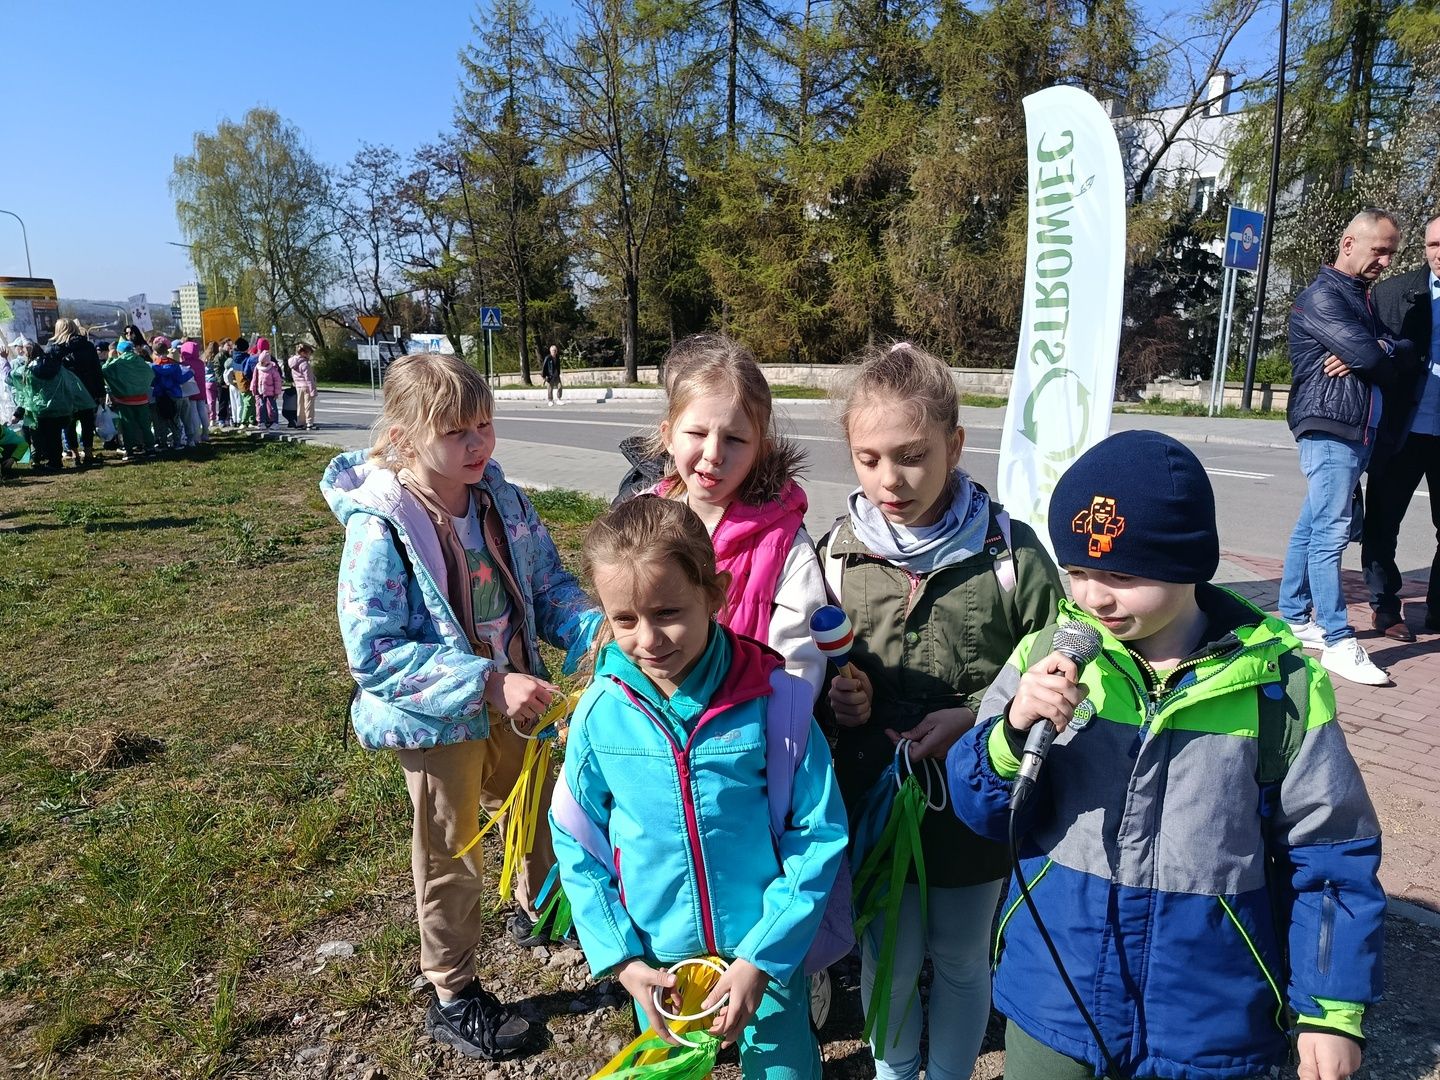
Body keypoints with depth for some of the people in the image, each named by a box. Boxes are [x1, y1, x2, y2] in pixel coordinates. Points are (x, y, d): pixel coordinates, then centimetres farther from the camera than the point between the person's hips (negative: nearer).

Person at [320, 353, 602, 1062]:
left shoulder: (501, 497, -10)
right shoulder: (379, 527, -26)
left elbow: (547, 580, -1)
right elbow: (376, 653, -28)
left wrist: (594, 629, -22)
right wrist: (488, 684, -35)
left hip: (511, 699, 5)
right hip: (436, 720, -5)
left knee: (535, 809, 27)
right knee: (451, 852, 15)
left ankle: (541, 907, 58)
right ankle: (453, 996, 38)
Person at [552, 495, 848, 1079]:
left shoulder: (774, 699, -20)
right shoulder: (601, 712, -13)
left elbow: (818, 835, -13)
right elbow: (577, 844, -1)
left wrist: (761, 959, -14)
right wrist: (620, 956, -6)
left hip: (767, 951, -2)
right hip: (655, 958, 2)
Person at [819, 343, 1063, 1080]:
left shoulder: (1010, 552, -14)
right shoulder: (838, 553, -7)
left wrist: (976, 717, -19)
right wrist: (837, 700, -14)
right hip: (873, 799, 2)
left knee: (960, 961, 21)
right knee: (887, 959, 21)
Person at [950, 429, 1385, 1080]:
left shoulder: (1280, 683, -12)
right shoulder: (1048, 655, -10)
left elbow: (1329, 853, -2)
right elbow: (983, 810, -6)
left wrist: (1331, 1011, -1)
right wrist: (1015, 732, -25)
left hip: (1212, 1028, -1)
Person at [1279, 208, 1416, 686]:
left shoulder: (1364, 300, 22)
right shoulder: (1321, 296, -6)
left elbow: (1405, 356, 10)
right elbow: (1368, 354, -18)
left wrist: (1366, 356, -10)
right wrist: (1383, 354, 4)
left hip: (1358, 431, 9)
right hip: (1329, 428, -9)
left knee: (1311, 527, 12)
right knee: (1330, 533, -10)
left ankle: (1293, 618, 18)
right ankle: (1338, 643, -10)